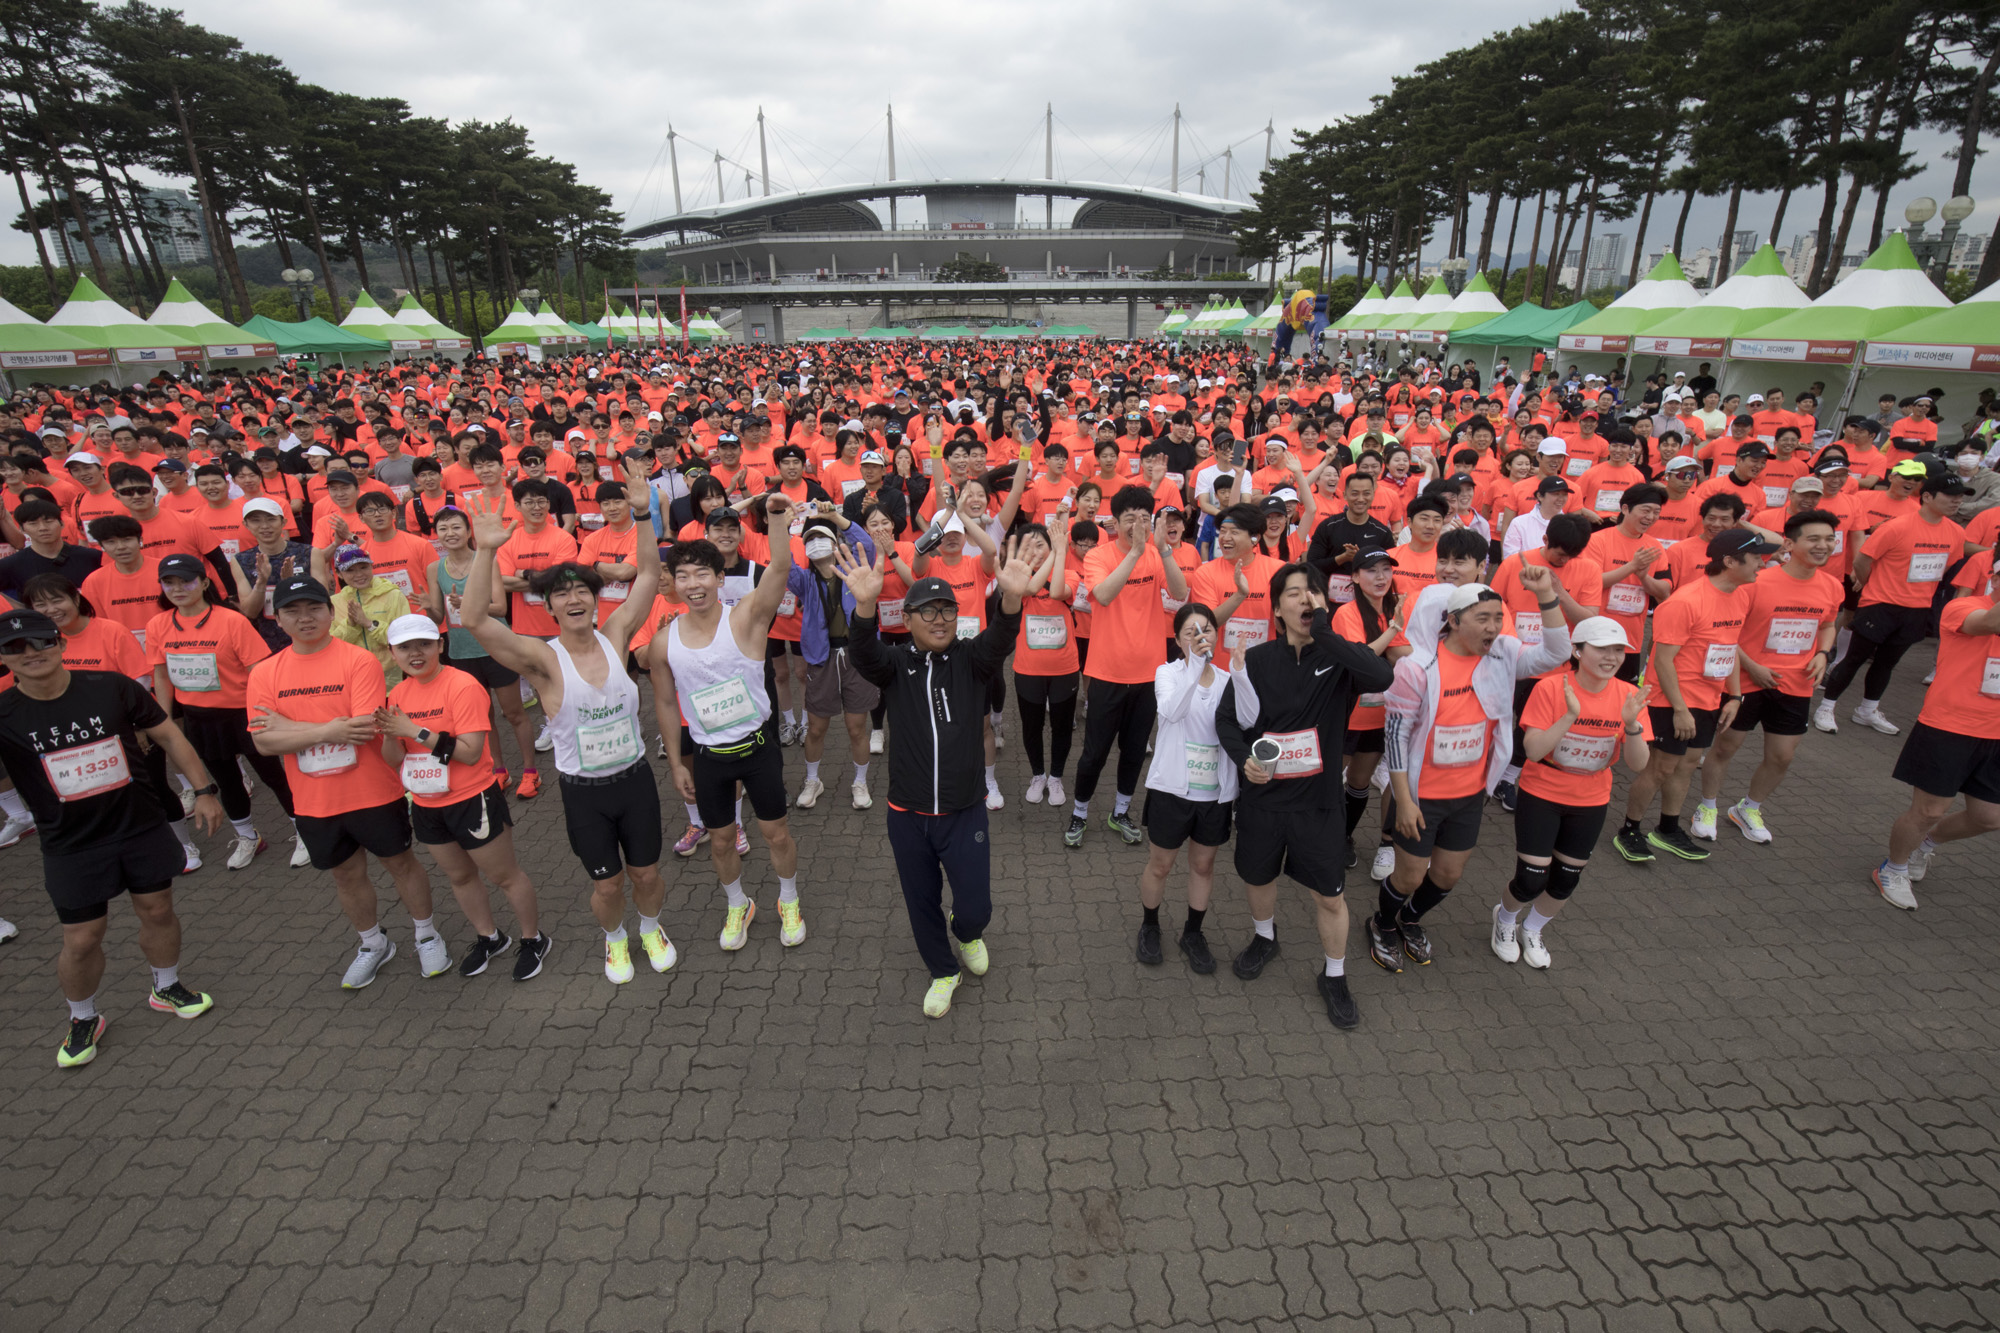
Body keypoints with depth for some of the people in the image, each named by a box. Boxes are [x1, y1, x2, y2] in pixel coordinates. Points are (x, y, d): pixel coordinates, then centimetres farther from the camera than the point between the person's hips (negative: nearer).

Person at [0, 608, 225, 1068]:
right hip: (71, 846, -1)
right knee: (81, 940, 5)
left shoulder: (111, 687, -10)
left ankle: (166, 988, 39)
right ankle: (83, 1020, 31)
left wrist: (204, 790, -2)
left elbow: (168, 736, -1)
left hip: (143, 827, 1)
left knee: (157, 911, 14)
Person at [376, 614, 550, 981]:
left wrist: (414, 730, -27)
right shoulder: (399, 694, 2)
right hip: (426, 806, 7)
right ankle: (488, 937, 43)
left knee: (505, 875, 8)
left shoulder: (462, 686, -20)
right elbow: (393, 758, 2)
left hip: (472, 801, -7)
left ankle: (533, 940, 27)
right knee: (460, 876, 23)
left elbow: (470, 752, -27)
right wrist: (389, 733, -19)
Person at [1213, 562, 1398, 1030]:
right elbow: (1226, 718, 1)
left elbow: (1383, 678, -32)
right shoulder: (1258, 660, -7)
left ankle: (1334, 977, 33)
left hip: (1317, 800, -1)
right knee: (1257, 876, 22)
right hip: (1262, 795, 2)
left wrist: (1325, 634, -31)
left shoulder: (1339, 659, -10)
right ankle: (1265, 938, 52)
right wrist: (1243, 758, -17)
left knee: (1330, 895, 8)